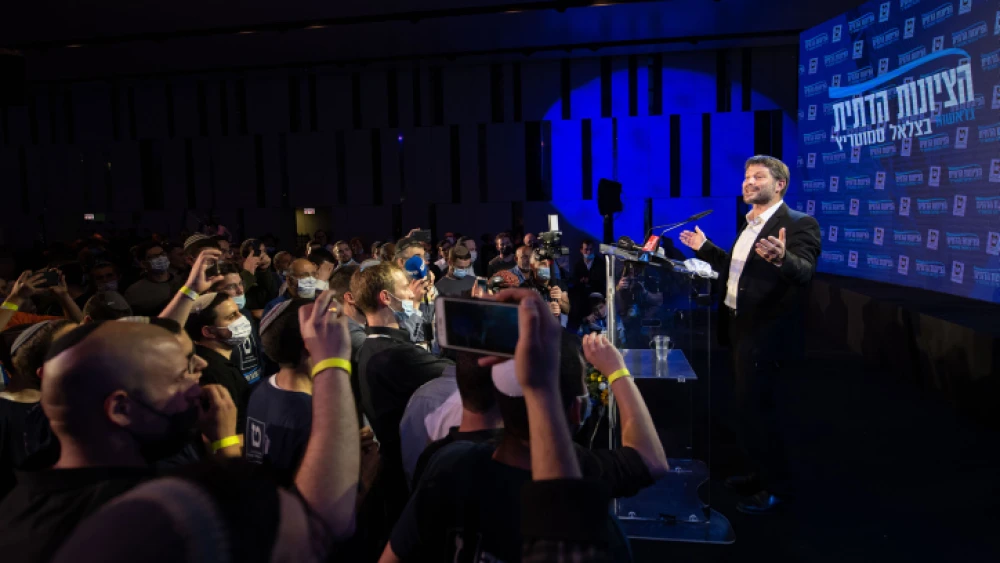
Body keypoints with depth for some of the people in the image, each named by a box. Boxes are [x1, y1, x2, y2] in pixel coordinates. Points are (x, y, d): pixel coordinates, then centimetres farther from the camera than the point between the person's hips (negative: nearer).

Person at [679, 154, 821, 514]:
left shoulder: (798, 224, -15)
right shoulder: (750, 224, 12)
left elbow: (804, 272, -30)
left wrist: (782, 258, -50)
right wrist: (705, 249, 19)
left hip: (764, 333, -9)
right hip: (739, 328, 9)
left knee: (759, 408, -2)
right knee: (750, 406, 18)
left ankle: (777, 486, 14)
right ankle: (764, 473, 33)